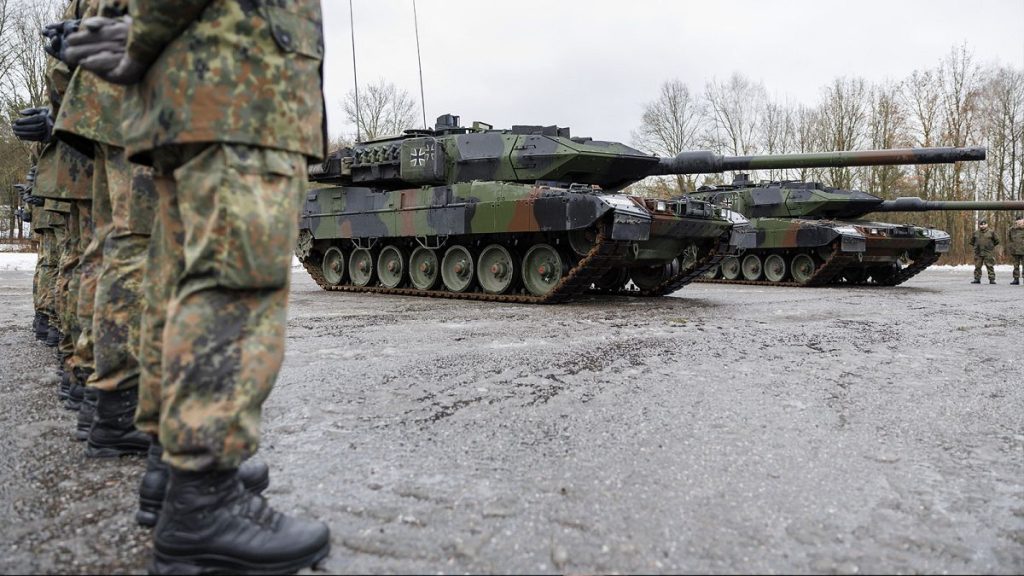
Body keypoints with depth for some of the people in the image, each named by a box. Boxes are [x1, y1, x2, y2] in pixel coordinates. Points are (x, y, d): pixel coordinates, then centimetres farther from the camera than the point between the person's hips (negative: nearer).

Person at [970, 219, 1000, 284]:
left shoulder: (991, 232, 1)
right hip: (978, 253, 3)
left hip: (988, 253, -3)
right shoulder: (976, 233, 7)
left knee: (990, 266, -2)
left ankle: (992, 279, 1)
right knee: (977, 266, 5)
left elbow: (997, 241, 9)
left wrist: (991, 246, 7)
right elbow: (972, 241, 21)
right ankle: (977, 279, 12)